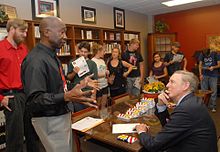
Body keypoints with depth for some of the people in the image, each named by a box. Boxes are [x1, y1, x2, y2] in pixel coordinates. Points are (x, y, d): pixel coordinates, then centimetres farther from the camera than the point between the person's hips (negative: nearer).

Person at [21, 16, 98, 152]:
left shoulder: (52, 55, 11)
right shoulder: (36, 60, -22)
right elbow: (34, 100, -27)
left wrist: (80, 85, 14)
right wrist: (66, 97, -39)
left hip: (62, 115, 9)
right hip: (50, 121, -9)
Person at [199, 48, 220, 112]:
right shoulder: (202, 55, -1)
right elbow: (200, 65, 3)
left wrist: (213, 67, -23)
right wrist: (200, 74, -6)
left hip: (213, 75, -1)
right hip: (204, 75, 2)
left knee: (214, 91, -1)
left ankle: (212, 106, 9)